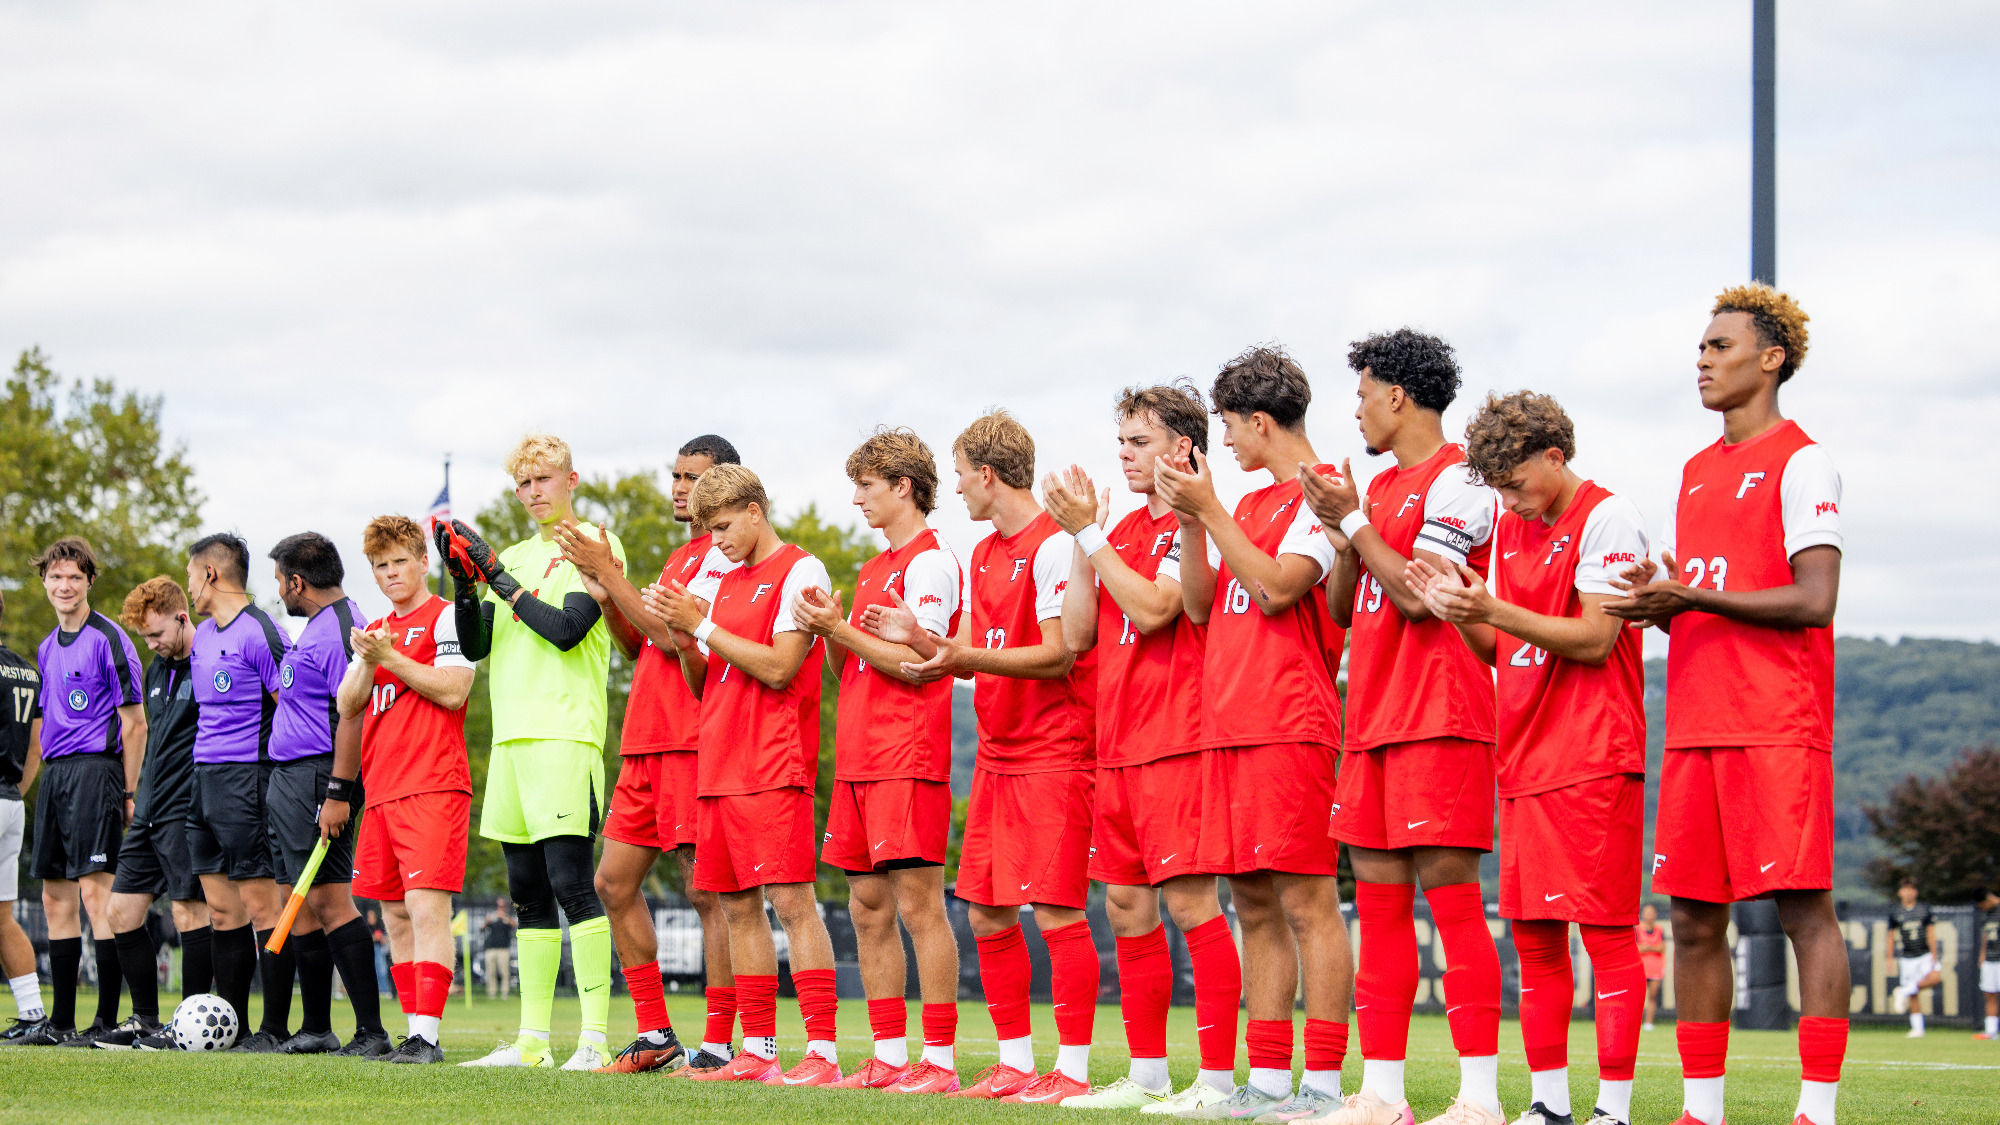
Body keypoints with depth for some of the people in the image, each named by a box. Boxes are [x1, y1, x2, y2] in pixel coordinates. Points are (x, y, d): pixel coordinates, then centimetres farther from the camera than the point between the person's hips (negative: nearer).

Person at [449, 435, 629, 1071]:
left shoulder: (595, 547, -1)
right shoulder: (515, 557, 20)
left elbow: (566, 628, -12)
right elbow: (475, 645, 14)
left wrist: (498, 576, -8)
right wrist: (465, 579, -1)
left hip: (566, 737, -8)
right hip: (511, 737, 8)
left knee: (571, 884, -14)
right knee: (528, 893, 9)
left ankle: (595, 1037, -15)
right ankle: (533, 1039, 12)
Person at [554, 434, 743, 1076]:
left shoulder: (725, 554, -7)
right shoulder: (681, 557, 22)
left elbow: (672, 635, -16)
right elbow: (643, 642, 21)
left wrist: (608, 572, -12)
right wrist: (603, 583, 8)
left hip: (696, 744, -10)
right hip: (646, 742, 10)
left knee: (707, 890, -8)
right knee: (614, 883, 8)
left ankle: (718, 1045, -6)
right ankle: (654, 1035, 14)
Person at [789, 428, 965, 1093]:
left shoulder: (930, 562, -7)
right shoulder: (875, 568, 21)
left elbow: (915, 663, -15)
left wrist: (839, 631, -11)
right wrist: (831, 629, 3)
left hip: (908, 757, -9)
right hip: (859, 759, 9)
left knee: (918, 906, -9)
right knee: (869, 910, 8)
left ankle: (940, 1060, -8)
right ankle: (890, 1057, 12)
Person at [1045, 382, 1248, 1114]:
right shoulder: (1125, 531, 18)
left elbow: (1151, 609, -19)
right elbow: (1077, 635, 13)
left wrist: (1088, 532, -13)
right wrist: (1083, 536, 5)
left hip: (1178, 739, -9)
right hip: (1119, 743, 9)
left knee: (1189, 900, -10)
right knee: (1127, 906, 9)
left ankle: (1218, 1079, -8)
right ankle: (1146, 1075, 16)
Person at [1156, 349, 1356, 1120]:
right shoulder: (1248, 505, 21)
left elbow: (1276, 587, -16)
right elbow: (1200, 604, 16)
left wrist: (1210, 510, -11)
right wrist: (1192, 523, 4)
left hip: (1290, 724, -9)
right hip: (1230, 724, 9)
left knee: (1306, 899, -9)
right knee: (1254, 904, 9)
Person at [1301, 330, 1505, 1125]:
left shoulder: (1456, 479, -7)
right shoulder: (1382, 486, 19)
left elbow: (1418, 595, -17)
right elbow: (1342, 607, 18)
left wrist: (1354, 522, -8)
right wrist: (1342, 530, 3)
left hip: (1439, 716, -9)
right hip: (1374, 716, 9)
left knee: (1449, 894, -11)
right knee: (1378, 902, 7)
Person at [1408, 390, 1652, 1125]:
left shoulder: (1607, 519, -7)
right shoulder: (1511, 529, 16)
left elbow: (1594, 639, -14)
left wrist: (1493, 609, -20)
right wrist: (1457, 610, -3)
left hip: (1594, 759, -8)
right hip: (1526, 759, 8)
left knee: (1606, 932, -7)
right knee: (1533, 934, 7)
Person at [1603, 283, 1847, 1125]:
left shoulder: (1800, 462, -4)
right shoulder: (1697, 472, 20)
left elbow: (1813, 600, -13)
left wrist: (1696, 597, -16)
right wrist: (1656, 599, 0)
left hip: (1778, 729, -8)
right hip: (1695, 729, 8)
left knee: (1803, 906, -9)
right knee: (1693, 918, 6)